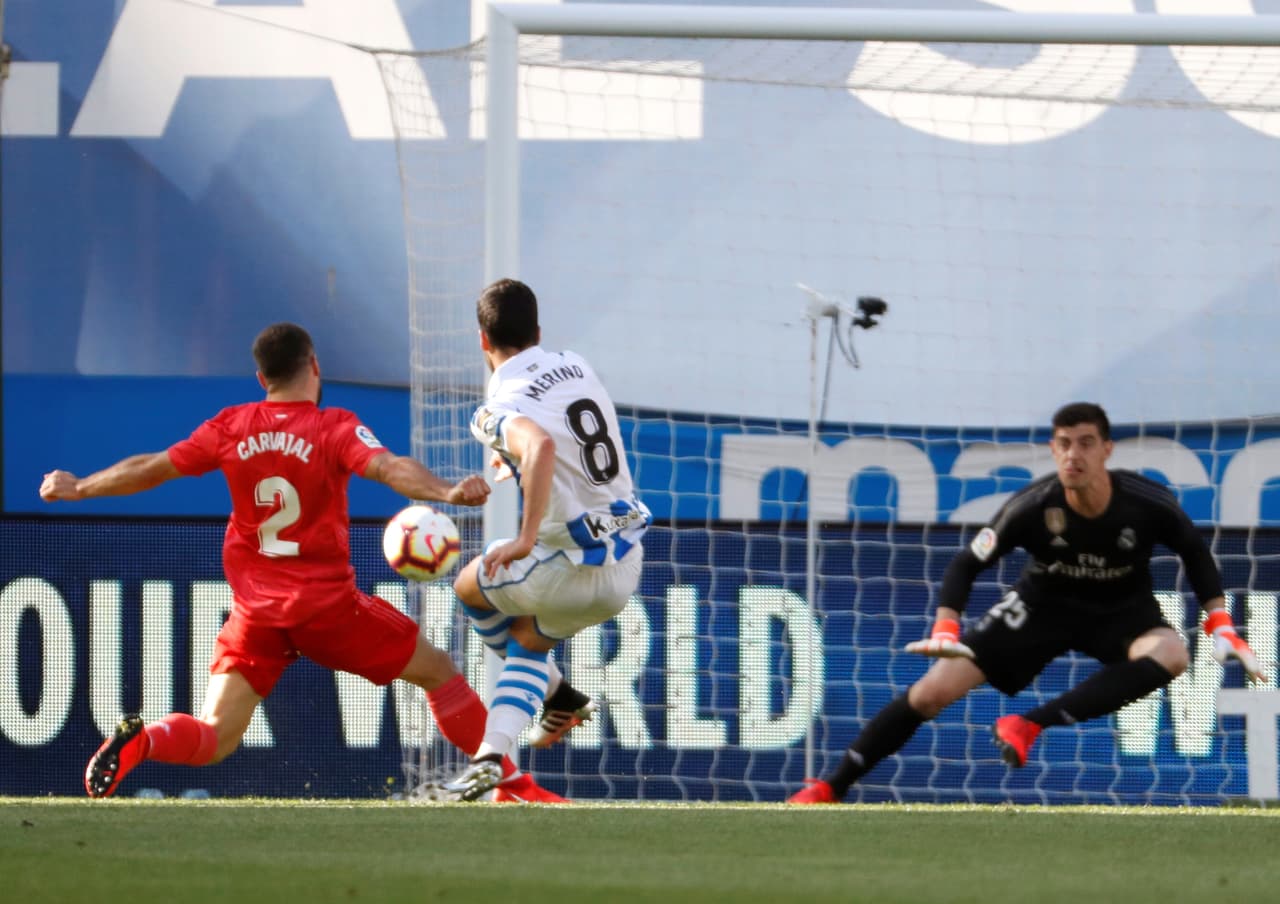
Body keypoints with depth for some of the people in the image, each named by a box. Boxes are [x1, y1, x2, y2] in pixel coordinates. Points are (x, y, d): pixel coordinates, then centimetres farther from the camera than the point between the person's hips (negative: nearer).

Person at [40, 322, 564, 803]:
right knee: (438, 672, 14)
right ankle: (512, 783, 16)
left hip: (255, 611, 3)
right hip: (328, 604, -3)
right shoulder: (334, 428, -7)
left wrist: (77, 488, 26)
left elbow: (148, 470, 12)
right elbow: (388, 468, -27)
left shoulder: (231, 428, 4)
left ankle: (140, 742, -28)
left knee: (213, 740, 2)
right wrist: (446, 493, -40)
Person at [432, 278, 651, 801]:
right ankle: (491, 755, 13)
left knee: (470, 585, 23)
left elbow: (542, 446, -38)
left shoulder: (502, 408, -15)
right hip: (627, 567, 7)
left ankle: (556, 694, 30)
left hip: (576, 572, -7)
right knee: (528, 637, 28)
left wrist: (526, 538, -36)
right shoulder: (578, 368, 8)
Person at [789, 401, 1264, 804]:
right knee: (933, 692, -11)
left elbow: (1195, 554, -4)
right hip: (1044, 604, 0)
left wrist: (1221, 627, -11)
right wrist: (945, 630, -31)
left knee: (1169, 656, -35)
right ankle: (830, 788, 2)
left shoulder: (1149, 503, -25)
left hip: (1122, 611, 0)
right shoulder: (1032, 507, -26)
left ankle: (1031, 726, -31)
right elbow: (967, 565, -16)